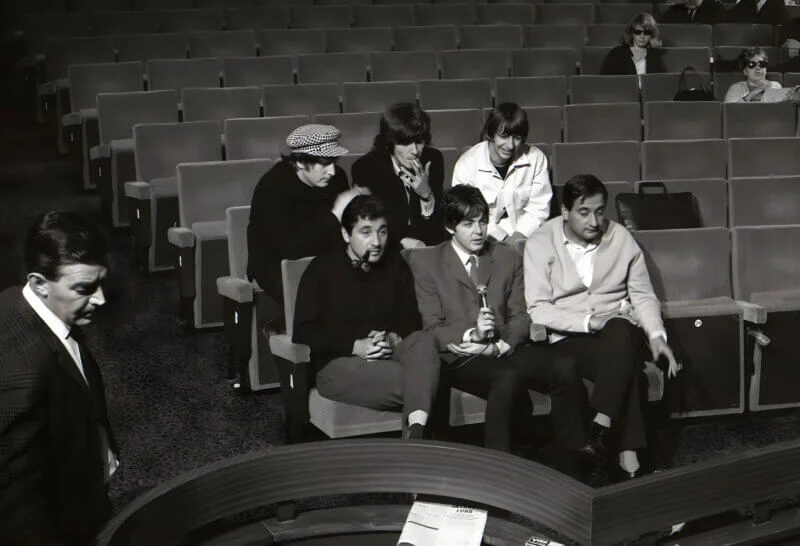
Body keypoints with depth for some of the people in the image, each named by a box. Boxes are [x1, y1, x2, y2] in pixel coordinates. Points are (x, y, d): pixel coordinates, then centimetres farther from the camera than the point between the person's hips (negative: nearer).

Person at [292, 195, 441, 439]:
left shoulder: (395, 263, 17)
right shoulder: (321, 269, 4)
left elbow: (410, 319, 16)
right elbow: (303, 334, -2)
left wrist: (393, 339, -10)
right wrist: (355, 346, -14)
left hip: (388, 354, 4)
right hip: (337, 364, -4)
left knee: (423, 340, -32)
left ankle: (416, 430, -49)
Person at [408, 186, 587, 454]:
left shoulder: (509, 258, 18)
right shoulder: (426, 263, 8)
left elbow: (520, 316, 11)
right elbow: (433, 328, 2)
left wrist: (498, 346, -10)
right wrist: (471, 334, -18)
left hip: (506, 351, 4)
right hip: (460, 358, -4)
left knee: (564, 368, -25)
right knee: (509, 378, -36)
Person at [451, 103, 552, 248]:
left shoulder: (536, 159, -3)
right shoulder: (466, 164, -9)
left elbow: (539, 208, 0)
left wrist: (520, 234, -15)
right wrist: (503, 238, -15)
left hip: (526, 235, 3)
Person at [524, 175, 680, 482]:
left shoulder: (620, 238, 6)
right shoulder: (541, 243, -2)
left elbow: (643, 296, 11)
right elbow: (538, 309, -8)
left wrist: (656, 335, -7)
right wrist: (588, 322, -19)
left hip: (621, 332, 2)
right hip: (569, 338, -2)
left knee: (620, 333, -36)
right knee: (624, 362, -33)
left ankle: (600, 432, -39)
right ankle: (629, 459, -34)